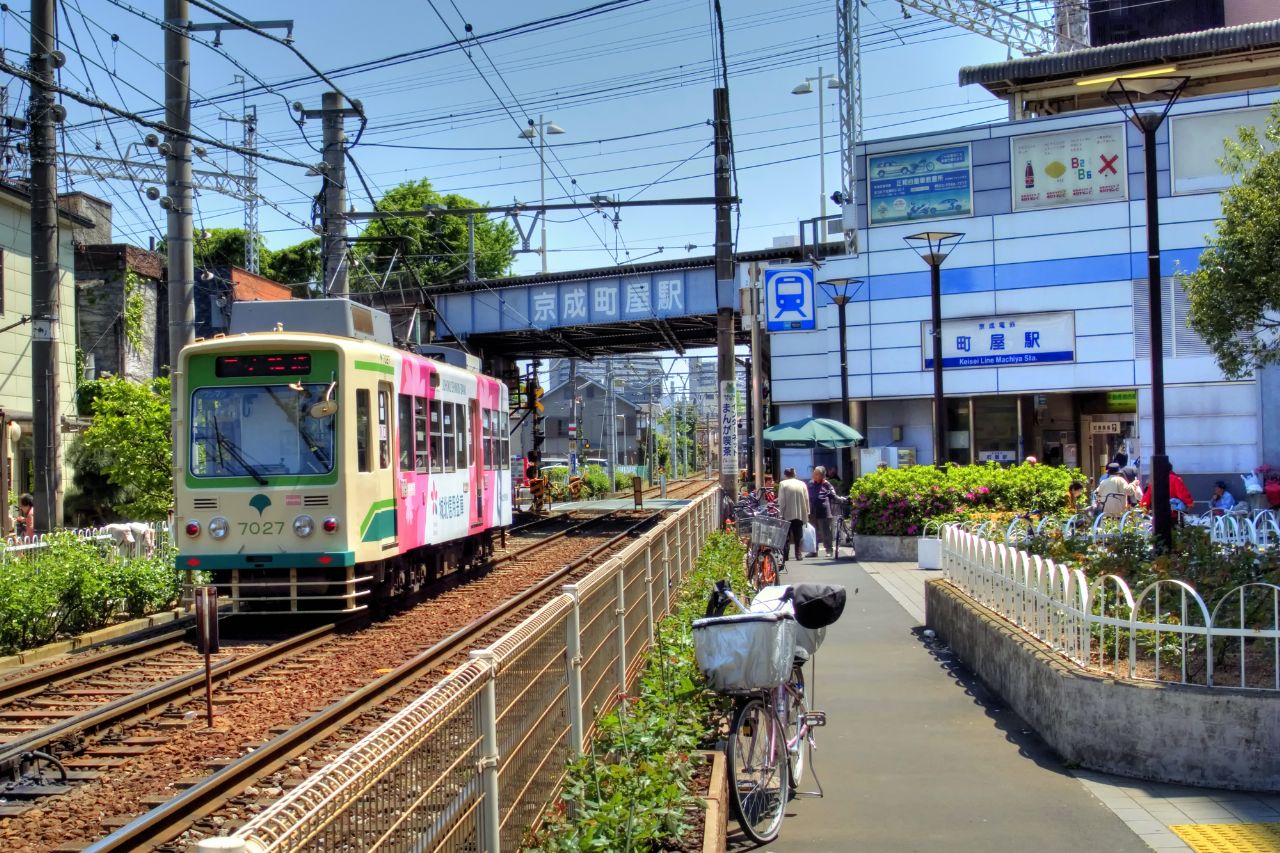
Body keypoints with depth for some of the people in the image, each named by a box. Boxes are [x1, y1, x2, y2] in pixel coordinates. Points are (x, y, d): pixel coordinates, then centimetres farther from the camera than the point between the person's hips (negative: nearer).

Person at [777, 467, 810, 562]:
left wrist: (780, 513, -5)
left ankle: (785, 555, -1)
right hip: (800, 514, 3)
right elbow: (807, 500, 8)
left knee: (786, 536, 3)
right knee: (798, 535, 9)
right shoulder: (802, 484, 8)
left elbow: (781, 501, -8)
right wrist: (807, 512, 13)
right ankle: (798, 554, 6)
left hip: (787, 515, -3)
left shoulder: (783, 484, -4)